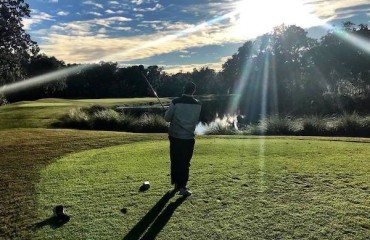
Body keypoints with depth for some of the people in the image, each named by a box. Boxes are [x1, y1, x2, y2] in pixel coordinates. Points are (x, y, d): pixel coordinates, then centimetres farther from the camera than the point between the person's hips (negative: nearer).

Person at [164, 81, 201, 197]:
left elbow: (167, 118, -3)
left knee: (175, 160, 15)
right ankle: (182, 187, 2)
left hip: (175, 136, 0)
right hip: (189, 137, 0)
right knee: (185, 163, 6)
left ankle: (176, 182, 27)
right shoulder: (197, 105, -3)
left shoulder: (176, 102, -9)